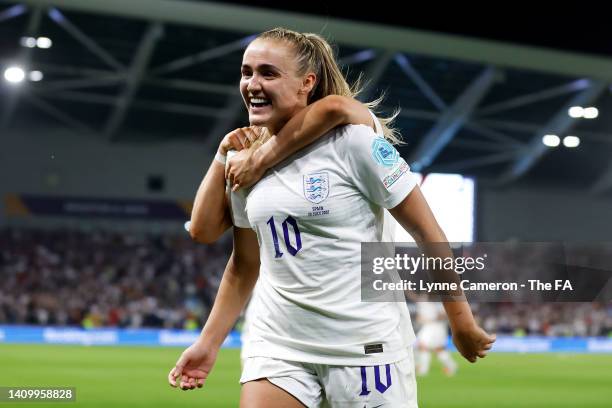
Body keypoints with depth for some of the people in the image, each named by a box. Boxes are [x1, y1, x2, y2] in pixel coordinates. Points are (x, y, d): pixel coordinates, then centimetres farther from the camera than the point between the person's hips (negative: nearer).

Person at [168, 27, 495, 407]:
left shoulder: (353, 139, -10)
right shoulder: (248, 160, 7)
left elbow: (428, 232, -7)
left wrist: (461, 321, -6)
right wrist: (209, 344, 14)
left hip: (366, 345, -4)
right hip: (278, 345, 5)